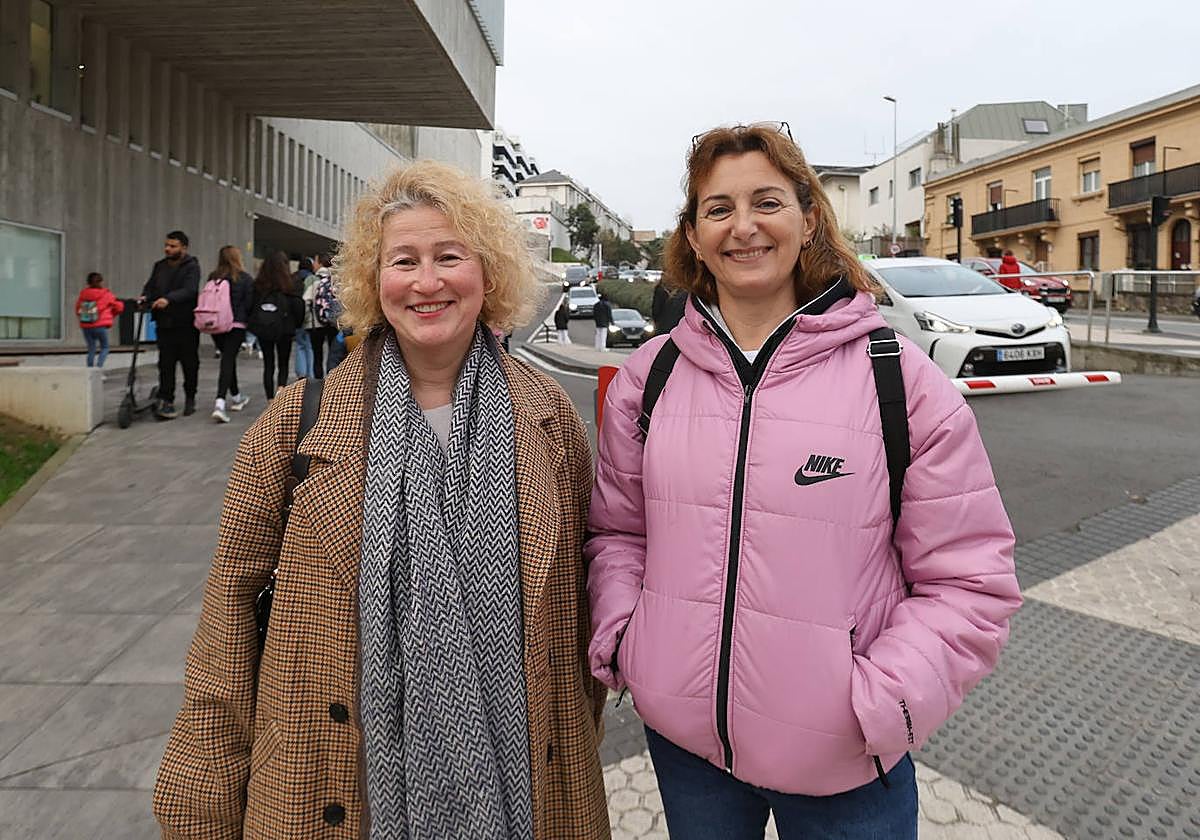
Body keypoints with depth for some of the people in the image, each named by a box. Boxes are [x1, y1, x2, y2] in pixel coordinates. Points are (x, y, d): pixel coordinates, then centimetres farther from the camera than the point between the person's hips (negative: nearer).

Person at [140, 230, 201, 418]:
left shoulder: (191, 266, -5)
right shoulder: (160, 266, 15)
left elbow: (189, 290, -20)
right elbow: (150, 286, 12)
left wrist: (168, 299, -35)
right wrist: (145, 297, -11)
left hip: (186, 323, -4)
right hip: (164, 323, 4)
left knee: (189, 363, 6)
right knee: (166, 364, -2)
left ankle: (190, 399, 22)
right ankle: (166, 401, -2)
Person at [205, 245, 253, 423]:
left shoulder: (213, 277, 6)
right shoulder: (245, 278, -4)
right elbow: (249, 304, -6)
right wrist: (249, 322, 7)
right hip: (236, 325, -4)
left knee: (228, 359, 19)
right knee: (228, 361, -9)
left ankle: (236, 397, 34)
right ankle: (220, 402, -22)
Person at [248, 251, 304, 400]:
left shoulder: (258, 285, -3)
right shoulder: (287, 285, -11)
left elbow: (250, 306, 1)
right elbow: (297, 306, -10)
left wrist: (254, 324, 13)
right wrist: (296, 324, 6)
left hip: (262, 330, 2)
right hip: (284, 329, -2)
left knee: (268, 365, 11)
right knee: (283, 364, 11)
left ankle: (271, 400, 11)